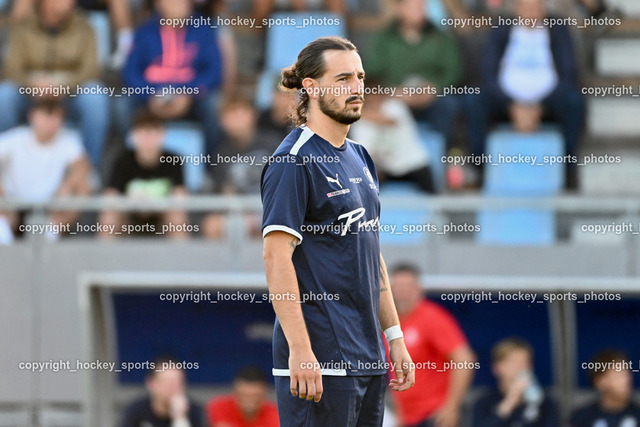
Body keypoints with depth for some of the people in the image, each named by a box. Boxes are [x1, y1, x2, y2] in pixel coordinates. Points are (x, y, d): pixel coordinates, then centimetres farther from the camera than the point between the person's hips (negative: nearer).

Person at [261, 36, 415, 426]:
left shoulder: (359, 157, 16)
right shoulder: (293, 161, -10)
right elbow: (277, 255, -16)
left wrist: (395, 337, 17)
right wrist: (300, 349, -22)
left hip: (368, 357, 8)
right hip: (320, 359, -8)